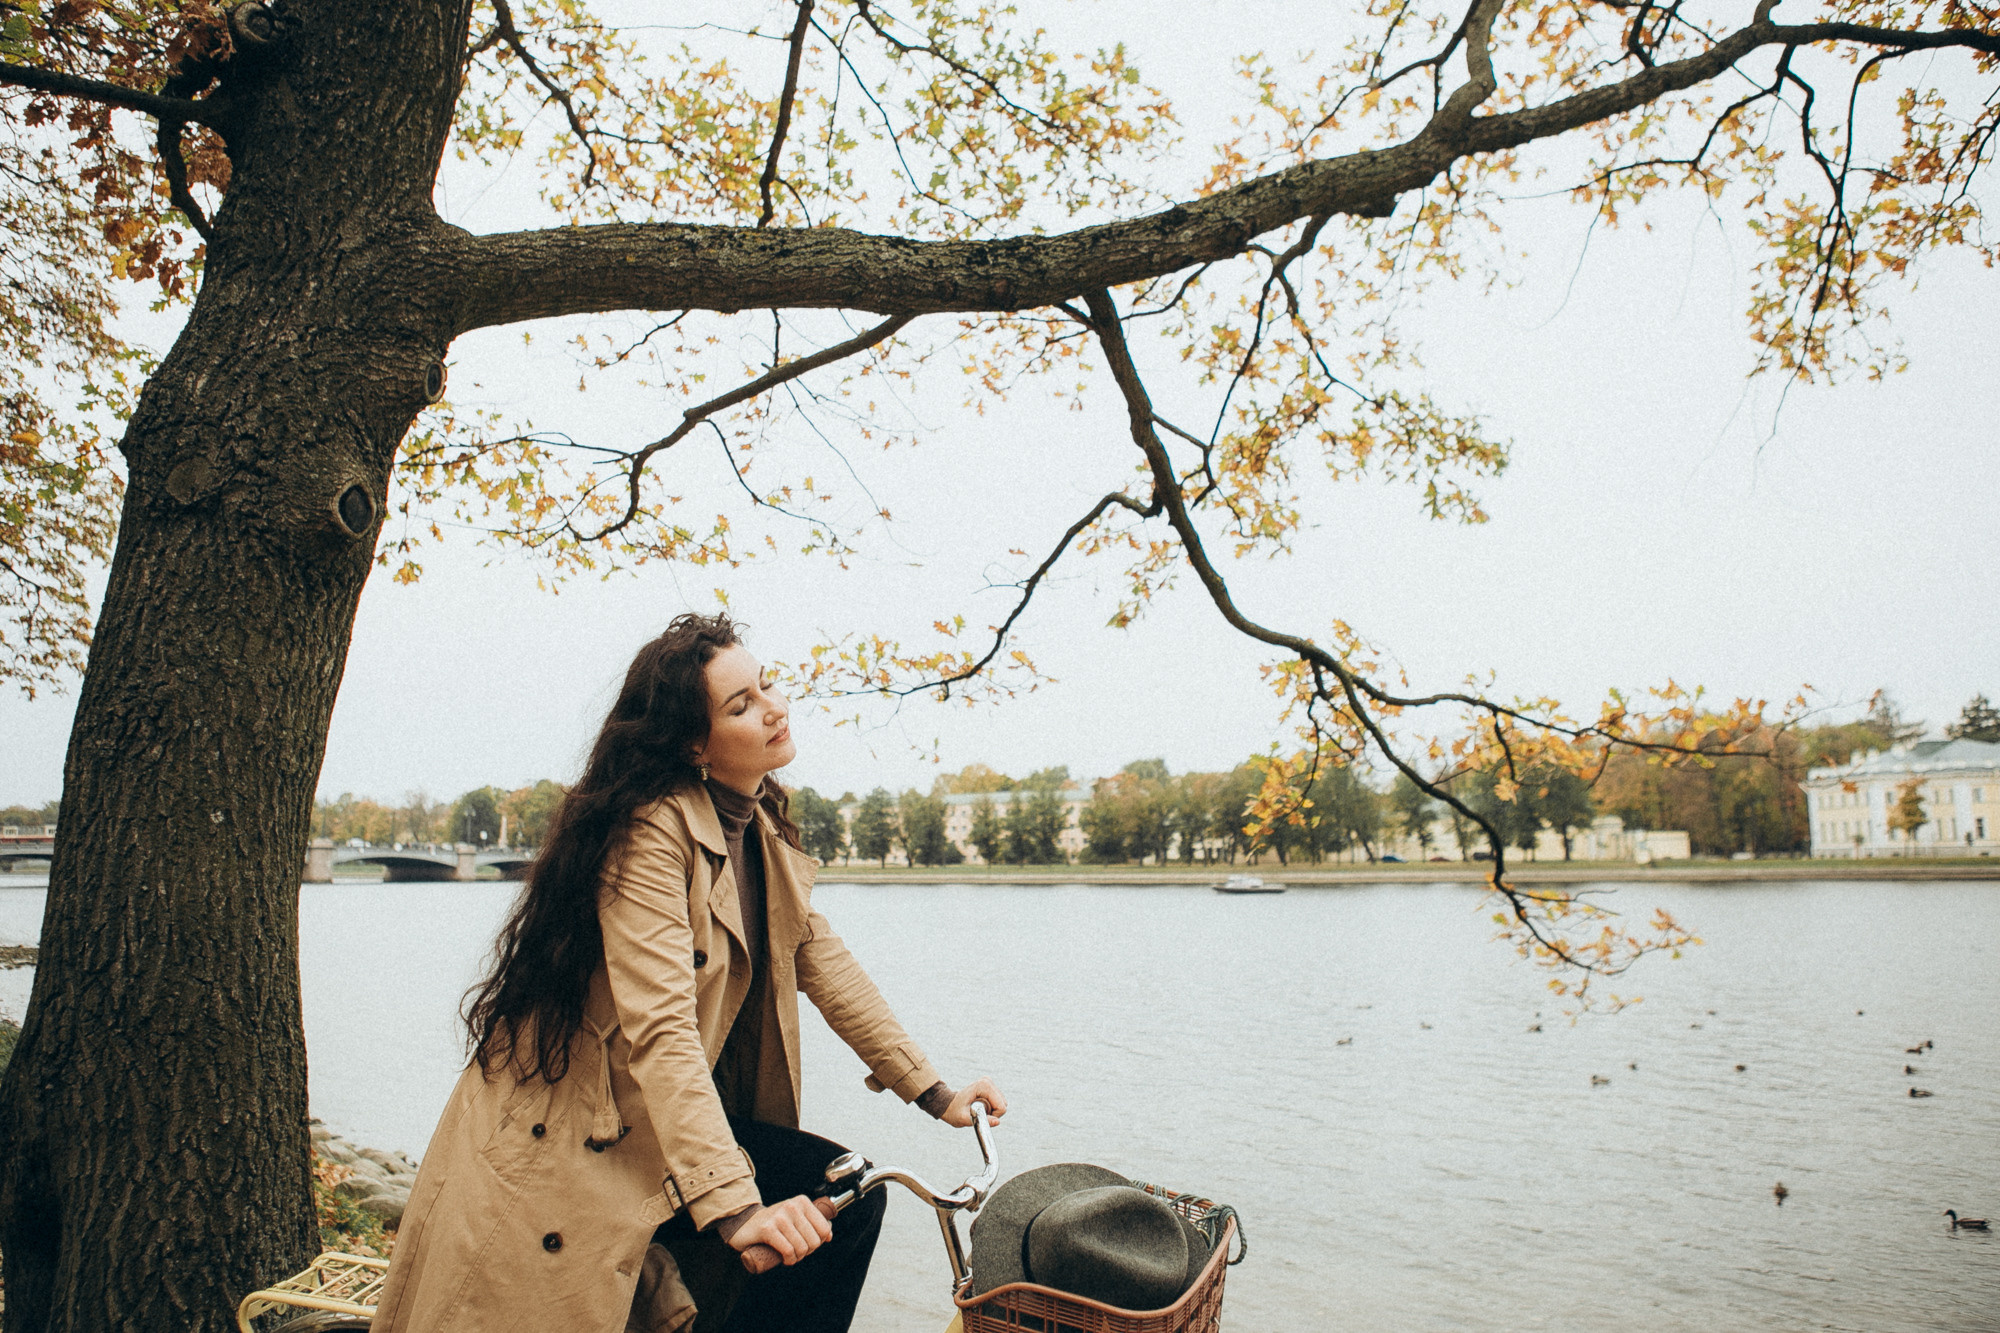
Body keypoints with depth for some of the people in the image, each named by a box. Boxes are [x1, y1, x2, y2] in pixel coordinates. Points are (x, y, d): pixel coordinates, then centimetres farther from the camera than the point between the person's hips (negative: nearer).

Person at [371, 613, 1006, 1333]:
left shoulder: (761, 829, 4)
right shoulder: (650, 829, -23)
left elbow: (820, 958, 7)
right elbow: (660, 1030, -31)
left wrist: (932, 1091, 3)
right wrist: (734, 1206, -39)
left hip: (675, 1119, 8)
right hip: (564, 1135, -8)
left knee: (845, 1196, -5)